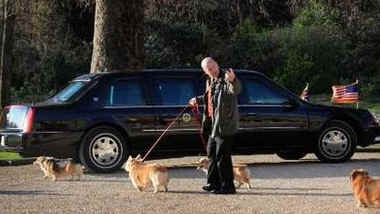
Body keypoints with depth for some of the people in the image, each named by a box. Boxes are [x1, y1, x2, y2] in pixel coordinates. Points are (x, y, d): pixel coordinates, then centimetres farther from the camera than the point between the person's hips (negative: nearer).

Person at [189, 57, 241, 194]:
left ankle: (227, 186, 1)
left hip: (225, 125, -10)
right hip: (213, 125, 10)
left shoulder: (226, 79, -15)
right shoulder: (210, 82, 13)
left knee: (222, 156, -6)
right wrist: (198, 100, 30)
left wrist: (233, 81, -57)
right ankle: (214, 183, 31)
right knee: (212, 153, 19)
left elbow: (236, 90, -38)